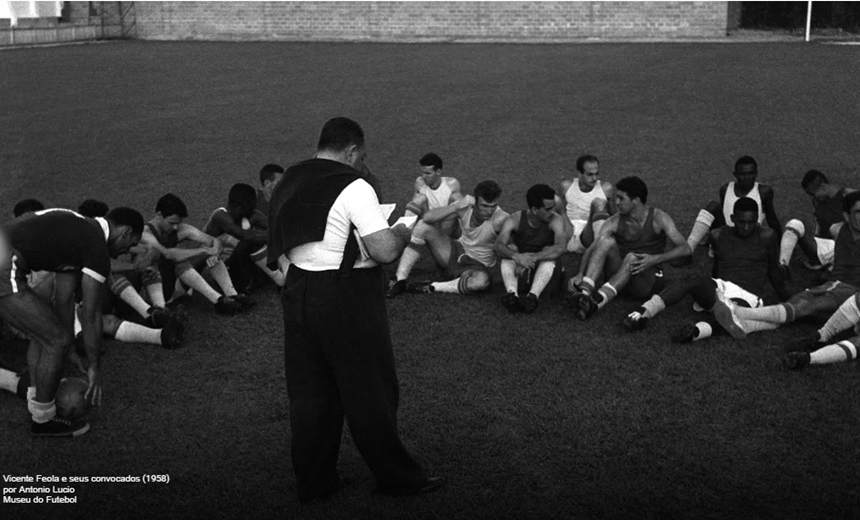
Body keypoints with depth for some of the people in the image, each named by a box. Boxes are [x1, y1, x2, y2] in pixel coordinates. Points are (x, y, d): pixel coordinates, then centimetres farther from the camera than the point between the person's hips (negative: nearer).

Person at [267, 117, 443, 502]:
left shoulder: (288, 183, 8)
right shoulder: (354, 187, -15)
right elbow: (385, 251, -21)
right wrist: (403, 232, 0)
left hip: (297, 291, 7)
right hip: (347, 299, -7)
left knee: (308, 392, 15)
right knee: (370, 392, 6)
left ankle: (312, 482, 26)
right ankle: (397, 477, 20)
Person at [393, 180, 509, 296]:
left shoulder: (500, 219, -23)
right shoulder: (466, 205, -14)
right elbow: (428, 217, -21)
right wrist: (457, 207, -30)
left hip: (478, 266, -3)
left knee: (482, 281, -42)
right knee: (423, 227, -20)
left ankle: (430, 287, -22)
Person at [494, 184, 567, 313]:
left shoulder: (556, 220, -18)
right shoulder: (514, 220, -14)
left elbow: (561, 248, -35)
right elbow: (498, 246, -27)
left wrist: (533, 258, -46)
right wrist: (516, 256, -47)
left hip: (545, 271, -1)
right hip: (520, 270, 1)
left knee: (549, 253, -30)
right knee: (510, 250, -26)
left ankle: (533, 296, -50)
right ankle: (512, 294, -47)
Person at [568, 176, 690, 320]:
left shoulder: (658, 218, -7)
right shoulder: (614, 222, -2)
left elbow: (684, 248, -15)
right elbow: (592, 249, -13)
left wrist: (655, 259, -30)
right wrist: (580, 274, -31)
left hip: (649, 279, -2)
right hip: (619, 276, 3)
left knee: (631, 258, -34)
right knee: (607, 241, -23)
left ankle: (597, 301, -50)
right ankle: (585, 292, -41)